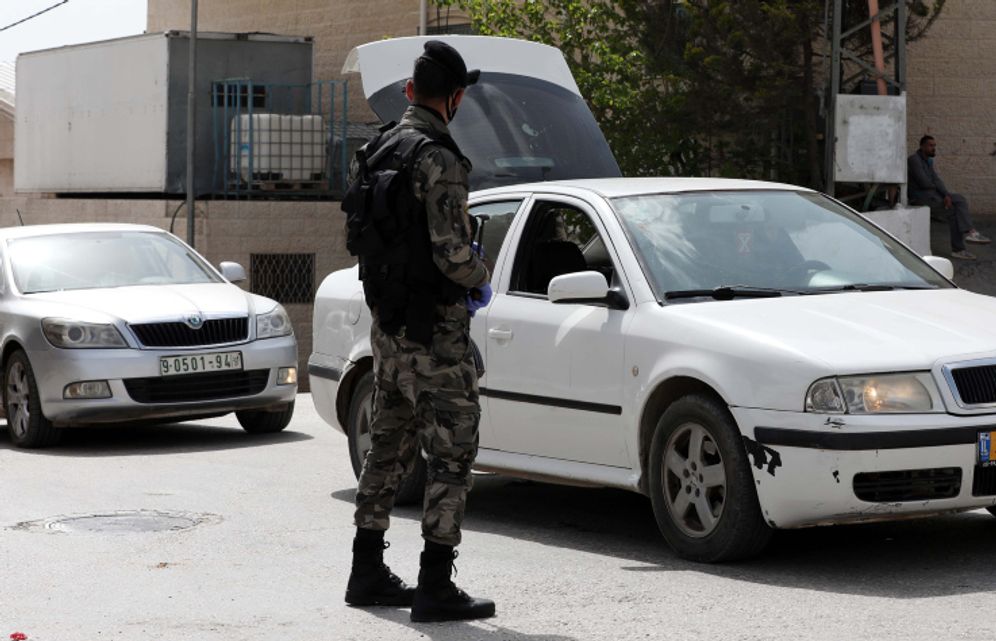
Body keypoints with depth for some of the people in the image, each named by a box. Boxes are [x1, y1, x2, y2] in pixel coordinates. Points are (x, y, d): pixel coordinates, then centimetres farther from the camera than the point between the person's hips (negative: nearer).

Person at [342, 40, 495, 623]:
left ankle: (368, 573, 22)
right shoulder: (440, 161, -18)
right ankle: (436, 586, -6)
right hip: (434, 332, -9)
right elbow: (453, 253, -23)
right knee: (452, 454, -4)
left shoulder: (378, 152, 10)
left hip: (388, 323, 9)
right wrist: (481, 280, -1)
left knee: (391, 448, 16)